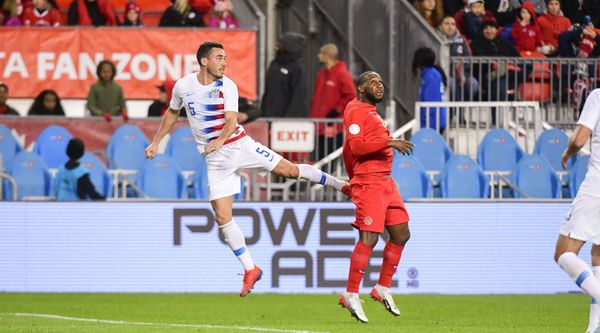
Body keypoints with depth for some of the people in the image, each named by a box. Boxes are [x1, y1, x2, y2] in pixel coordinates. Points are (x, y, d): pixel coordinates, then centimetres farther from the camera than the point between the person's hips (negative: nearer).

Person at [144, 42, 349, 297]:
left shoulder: (227, 86, -8)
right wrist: (156, 142, 18)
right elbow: (172, 113, 19)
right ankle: (250, 270, 5)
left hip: (238, 143, -1)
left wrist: (220, 140, -39)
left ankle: (340, 185, 9)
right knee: (222, 217, -6)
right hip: (216, 160, 1)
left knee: (289, 170, -11)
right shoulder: (183, 86, 0)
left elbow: (231, 120, -20)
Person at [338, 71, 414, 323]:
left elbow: (348, 149, 30)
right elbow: (357, 146, -21)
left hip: (385, 182, 10)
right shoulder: (356, 111, -8)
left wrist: (353, 181, 31)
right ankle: (351, 296, -12)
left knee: (401, 234, 10)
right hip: (369, 182, -10)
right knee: (369, 238, -15)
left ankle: (383, 288, 19)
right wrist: (389, 142, -23)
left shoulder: (370, 112, 22)